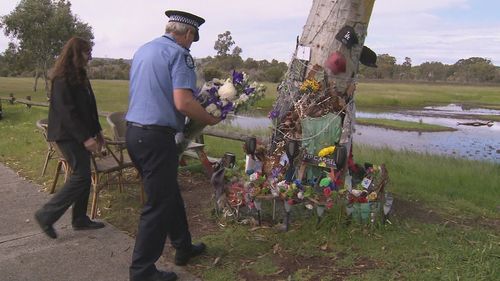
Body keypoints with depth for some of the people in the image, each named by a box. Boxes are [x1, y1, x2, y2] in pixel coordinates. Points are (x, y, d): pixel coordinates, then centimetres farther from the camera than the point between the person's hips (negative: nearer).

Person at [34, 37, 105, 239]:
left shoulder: (80, 76, 15)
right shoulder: (62, 79, -14)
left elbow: (89, 107, 18)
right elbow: (66, 111, -21)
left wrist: (96, 131, 16)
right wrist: (85, 137, -24)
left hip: (80, 134, 9)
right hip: (68, 135, -9)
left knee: (84, 176, 9)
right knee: (81, 176, -10)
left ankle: (80, 219, 19)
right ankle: (46, 215, 2)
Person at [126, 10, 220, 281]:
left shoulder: (142, 50, 15)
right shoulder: (179, 54, -10)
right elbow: (183, 102, -22)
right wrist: (210, 119, -6)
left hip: (133, 132, 9)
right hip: (156, 137, -9)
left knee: (169, 193, 21)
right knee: (158, 204, 3)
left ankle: (183, 247, 37)